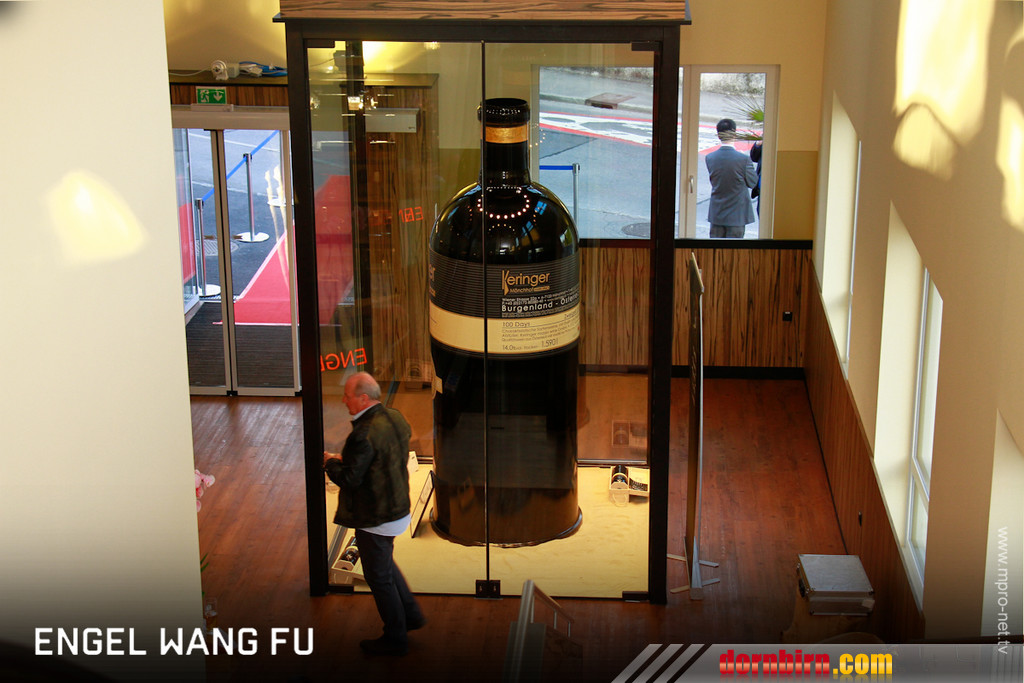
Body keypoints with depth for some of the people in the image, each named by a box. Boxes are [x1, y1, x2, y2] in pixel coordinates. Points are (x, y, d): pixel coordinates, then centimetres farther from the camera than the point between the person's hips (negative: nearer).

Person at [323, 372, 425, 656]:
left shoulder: (364, 435, -29)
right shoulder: (395, 417, -1)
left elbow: (349, 479, -27)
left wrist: (331, 462, -6)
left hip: (375, 520, -9)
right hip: (397, 507, 9)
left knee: (378, 576, 7)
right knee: (385, 564, 29)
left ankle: (395, 638, 20)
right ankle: (411, 614, 37)